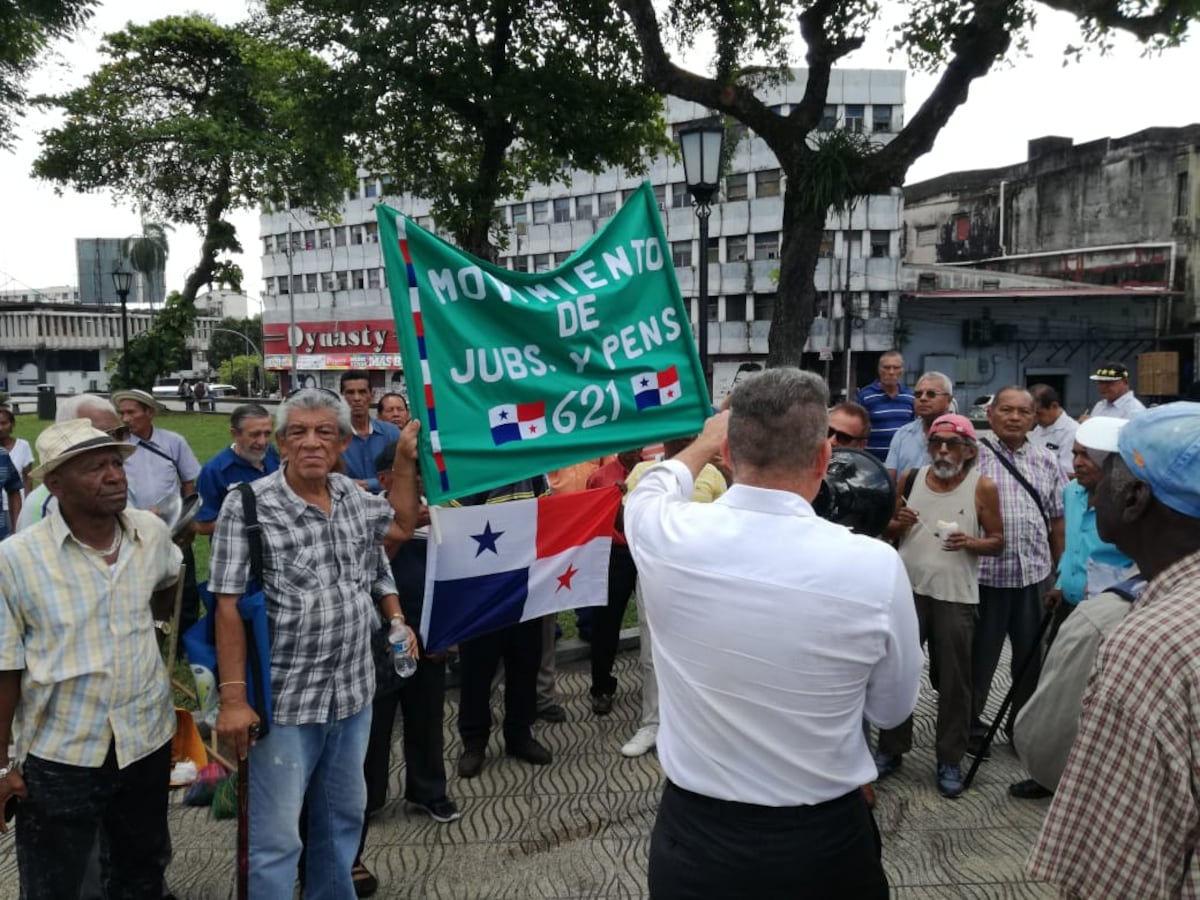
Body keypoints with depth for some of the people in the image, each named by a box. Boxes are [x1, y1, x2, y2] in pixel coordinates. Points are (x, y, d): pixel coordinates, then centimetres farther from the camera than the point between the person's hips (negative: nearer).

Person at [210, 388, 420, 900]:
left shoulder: (352, 496, 3)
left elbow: (400, 526, 22)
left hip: (353, 691, 6)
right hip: (284, 701, -6)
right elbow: (229, 607, -15)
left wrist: (405, 458, 15)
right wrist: (233, 697, -18)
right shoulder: (248, 506, -14)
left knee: (344, 816, 22)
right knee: (276, 838, 4)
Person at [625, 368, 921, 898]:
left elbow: (654, 487, 9)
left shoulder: (666, 536, -18)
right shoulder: (876, 567, -22)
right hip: (824, 842, 0)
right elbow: (892, 710, -3)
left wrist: (702, 443, 27)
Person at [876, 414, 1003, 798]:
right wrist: (898, 524, -11)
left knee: (954, 680, 6)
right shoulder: (910, 478, 4)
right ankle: (891, 748, 24)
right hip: (908, 588, 2)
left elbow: (997, 540, 2)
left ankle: (950, 760, 19)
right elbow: (886, 531, 11)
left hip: (956, 596, -2)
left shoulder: (983, 487, -3)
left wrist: (971, 543, -18)